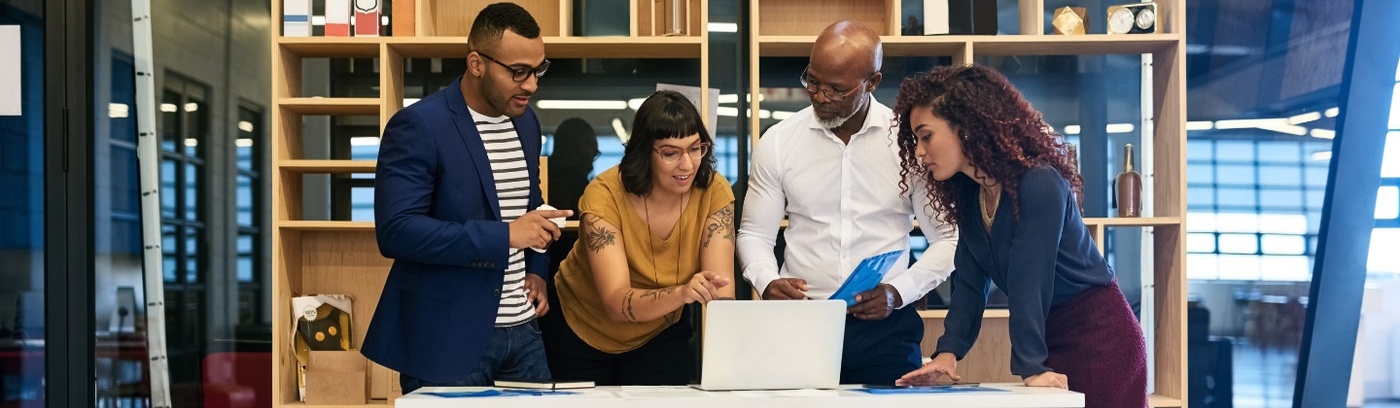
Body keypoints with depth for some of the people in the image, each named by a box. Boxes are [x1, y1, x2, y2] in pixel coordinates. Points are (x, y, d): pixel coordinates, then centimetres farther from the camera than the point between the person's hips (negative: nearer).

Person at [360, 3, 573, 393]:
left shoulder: (526, 121, 9)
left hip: (522, 330, 7)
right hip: (447, 337, -7)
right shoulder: (419, 125, -14)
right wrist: (504, 236, -25)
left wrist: (535, 269, 7)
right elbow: (395, 230, -22)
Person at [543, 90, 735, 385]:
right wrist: (681, 294, -54)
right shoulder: (605, 195, -27)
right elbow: (617, 303, -36)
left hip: (661, 334, 2)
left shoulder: (713, 192, -19)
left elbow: (721, 290, -24)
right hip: (582, 333, -2)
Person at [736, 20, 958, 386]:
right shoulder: (778, 141, 1)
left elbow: (948, 238, 2)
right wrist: (767, 282, -14)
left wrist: (898, 292, -13)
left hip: (885, 327, -1)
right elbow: (754, 233, 7)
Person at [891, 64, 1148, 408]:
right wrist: (947, 352, -15)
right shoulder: (969, 196, 2)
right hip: (1048, 338, 7)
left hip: (1099, 336, -7)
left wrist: (1031, 366, -29)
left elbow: (1028, 283, -28)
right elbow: (969, 284, -3)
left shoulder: (1039, 185, -22)